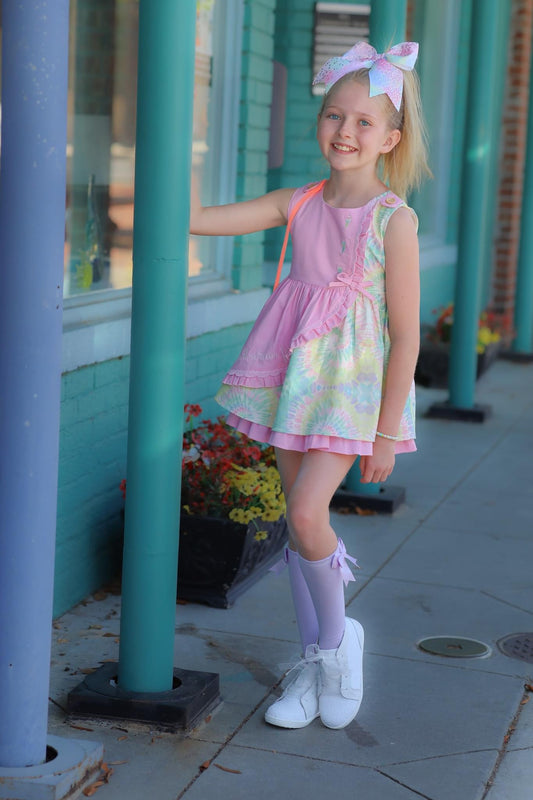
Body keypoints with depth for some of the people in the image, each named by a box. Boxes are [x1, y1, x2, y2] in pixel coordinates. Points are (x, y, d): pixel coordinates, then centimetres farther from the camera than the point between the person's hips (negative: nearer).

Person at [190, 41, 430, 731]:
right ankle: (315, 663, 23)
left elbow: (405, 336, -10)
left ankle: (339, 636, 10)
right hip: (295, 380, 5)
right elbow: (198, 218, 1)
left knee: (307, 511, -18)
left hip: (354, 386, -5)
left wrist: (388, 431, -11)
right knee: (298, 518, 8)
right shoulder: (299, 205, 4)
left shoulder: (394, 219, -11)